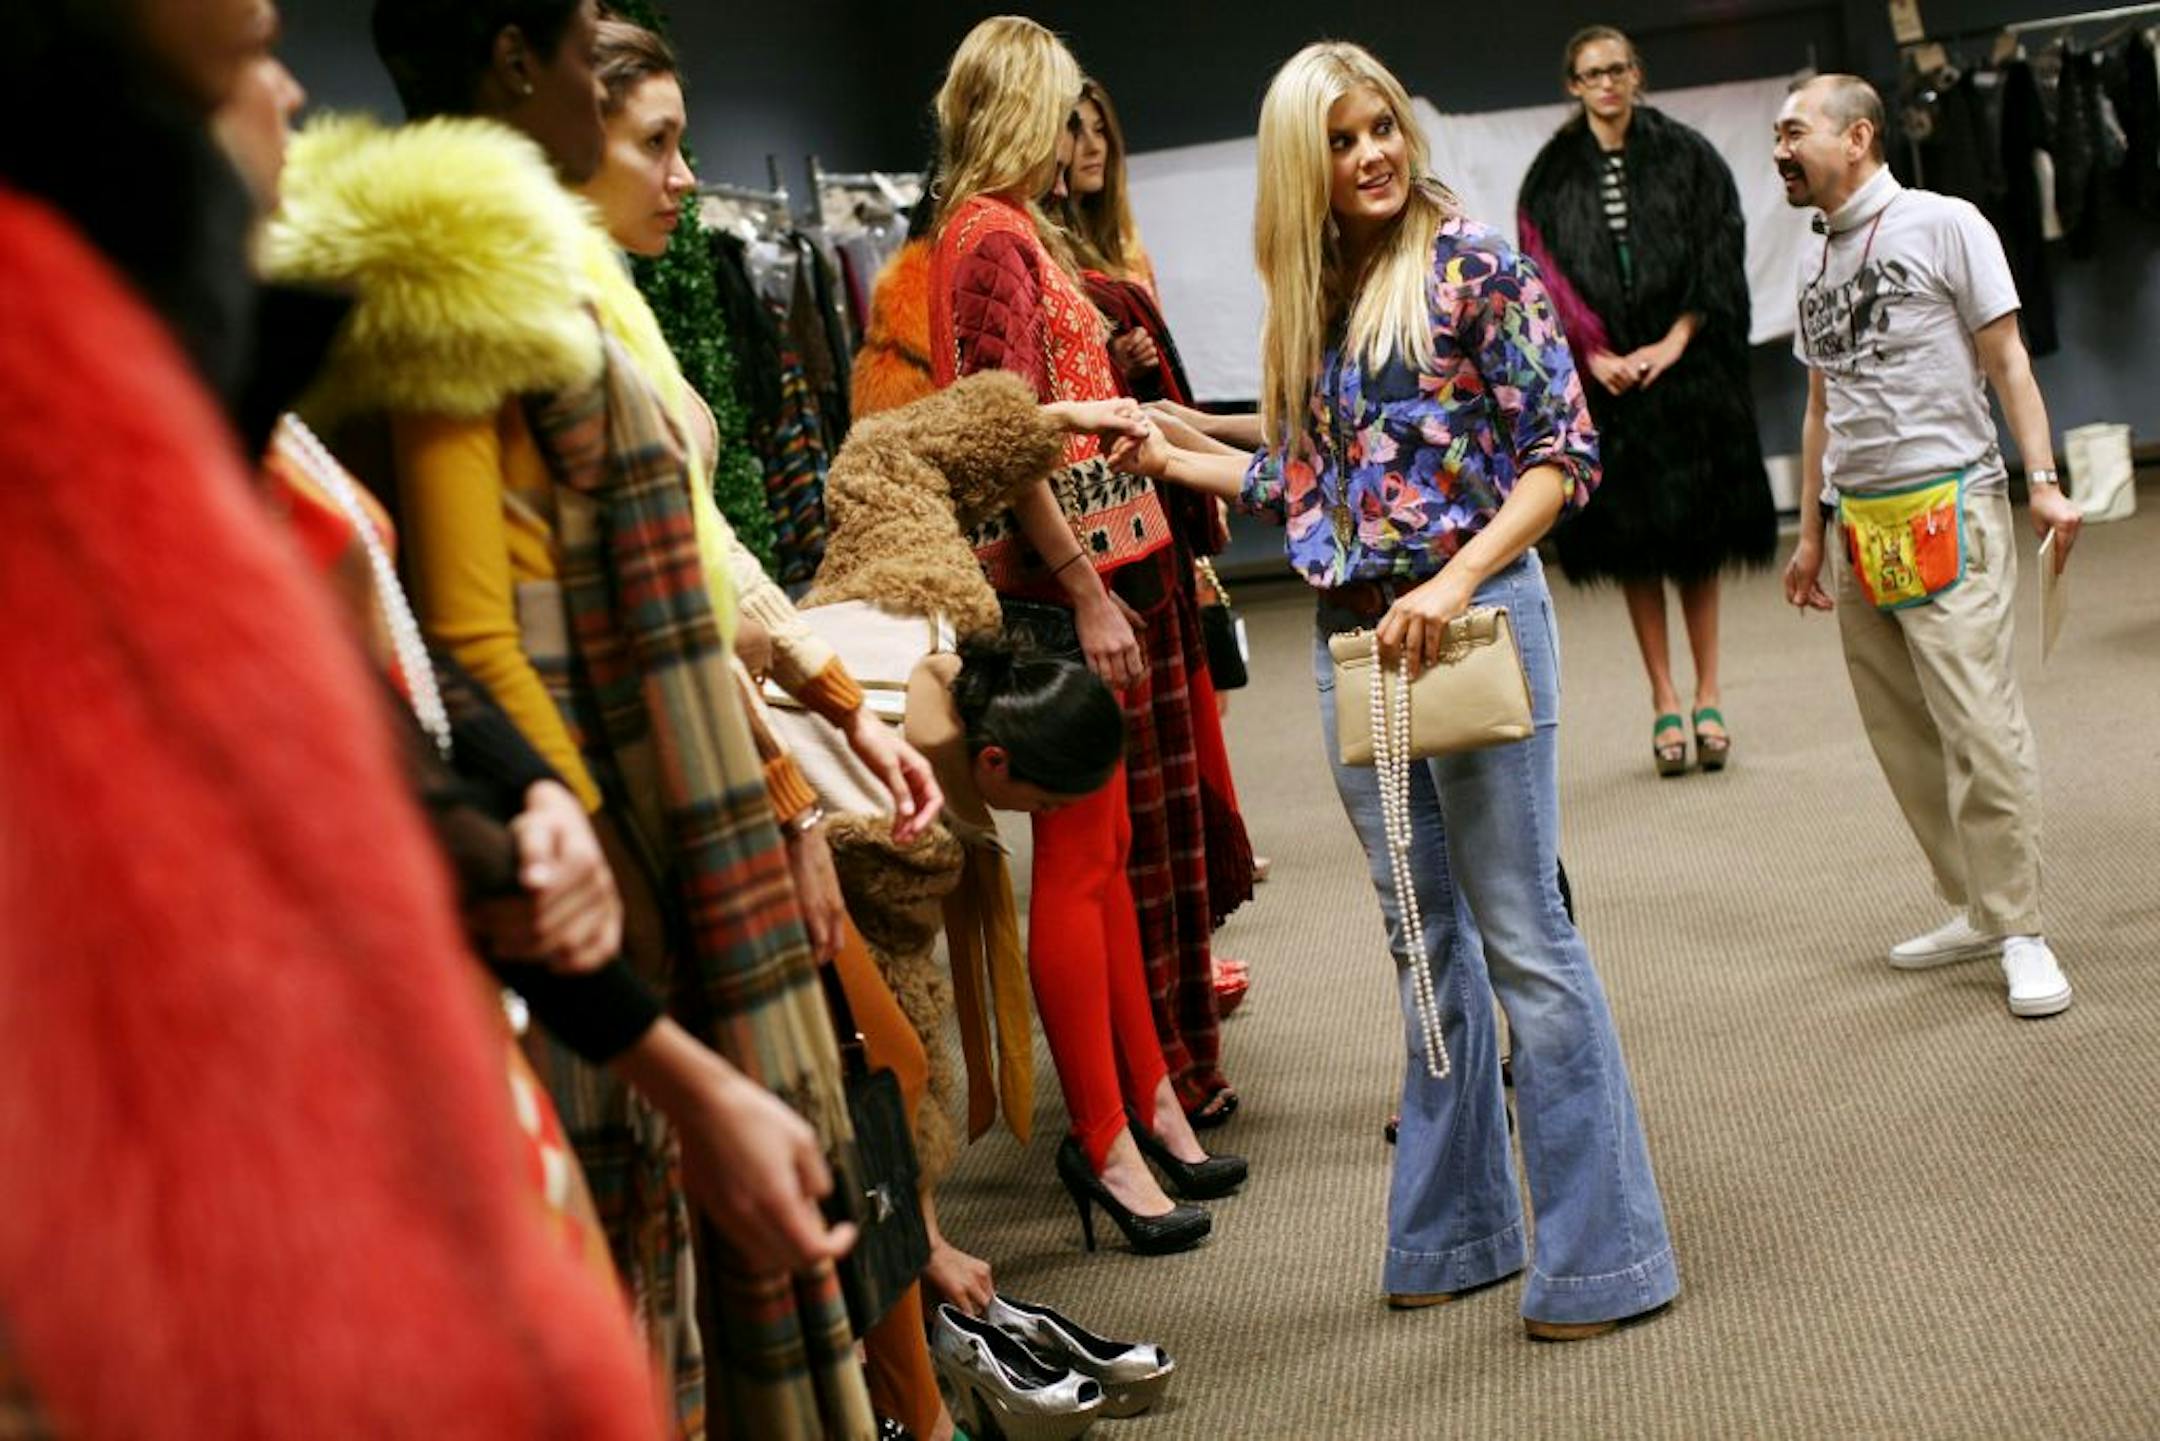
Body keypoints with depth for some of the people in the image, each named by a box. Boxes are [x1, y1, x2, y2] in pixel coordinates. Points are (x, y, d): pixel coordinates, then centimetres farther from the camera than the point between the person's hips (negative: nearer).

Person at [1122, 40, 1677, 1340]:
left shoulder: (1476, 266, -5)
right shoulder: (1309, 300, 13)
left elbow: (1563, 455, -10)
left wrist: (1456, 580, -20)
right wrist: (1166, 457, 15)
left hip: (1472, 617, -6)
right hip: (1351, 635, 7)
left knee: (1521, 931, -5)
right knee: (1424, 937, 13)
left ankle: (1602, 1250, 5)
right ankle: (1457, 1228, 24)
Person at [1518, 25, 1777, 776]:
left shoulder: (1685, 155, 6)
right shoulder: (1552, 177, 6)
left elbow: (1719, 251, 0)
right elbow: (1546, 278, 1)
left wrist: (1675, 341, -10)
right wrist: (1598, 356, -10)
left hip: (1687, 366, 0)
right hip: (1602, 375, 0)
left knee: (1697, 531, 3)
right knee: (1631, 539, 1)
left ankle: (1707, 696, 9)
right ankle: (1664, 702, 6)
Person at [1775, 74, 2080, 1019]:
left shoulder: (1943, 225, -1)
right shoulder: (1816, 267, 17)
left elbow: (2005, 358, -4)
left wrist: (2043, 479, -13)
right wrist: (1809, 534, 19)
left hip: (1948, 507, -6)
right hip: (1860, 529, 7)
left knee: (1978, 724, -11)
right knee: (1904, 736, 6)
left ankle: (2019, 931, -5)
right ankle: (1975, 910, 16)